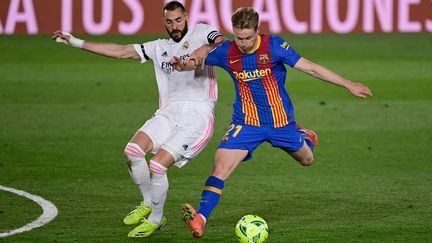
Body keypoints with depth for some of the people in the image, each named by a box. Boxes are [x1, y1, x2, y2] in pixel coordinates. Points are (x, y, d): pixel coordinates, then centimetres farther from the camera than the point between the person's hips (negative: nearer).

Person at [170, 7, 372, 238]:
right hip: (246, 123, 0)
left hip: (281, 122, 0)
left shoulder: (274, 46, -16)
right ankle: (200, 220, -26)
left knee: (306, 159, 21)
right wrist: (183, 65, -20)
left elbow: (311, 68, -13)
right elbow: (196, 61, 6)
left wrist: (349, 85, -13)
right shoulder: (226, 52, -9)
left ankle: (302, 136, 56)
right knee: (220, 167, -21)